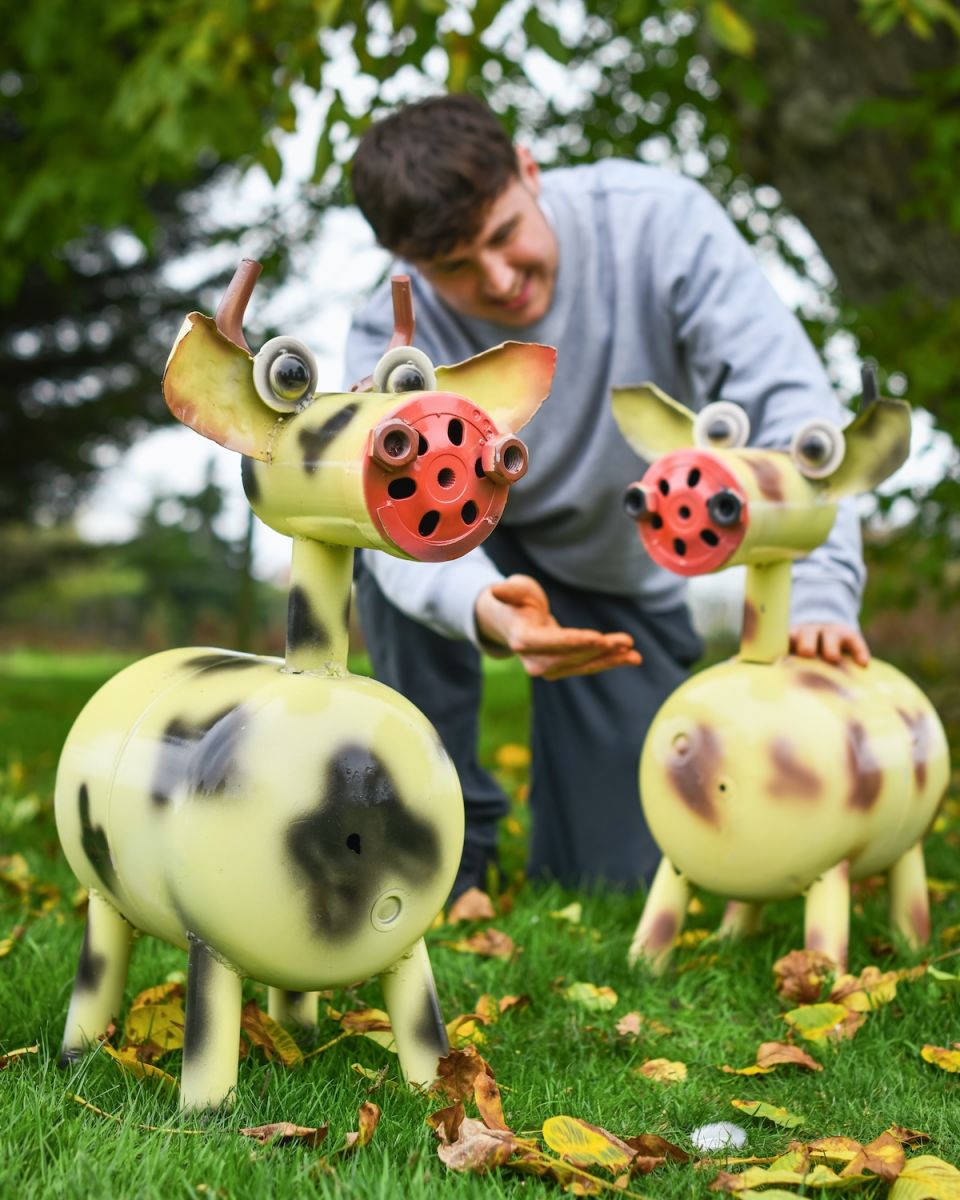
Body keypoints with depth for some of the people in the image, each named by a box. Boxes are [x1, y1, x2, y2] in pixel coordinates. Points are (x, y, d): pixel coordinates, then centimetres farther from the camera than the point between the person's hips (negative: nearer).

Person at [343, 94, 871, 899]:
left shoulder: (658, 220, -28)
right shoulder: (392, 337, -26)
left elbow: (787, 397, -34)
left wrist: (818, 592, -49)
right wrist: (485, 611, -63)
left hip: (629, 585, 0)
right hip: (491, 561, 0)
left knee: (613, 876, -4)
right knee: (385, 544, -36)